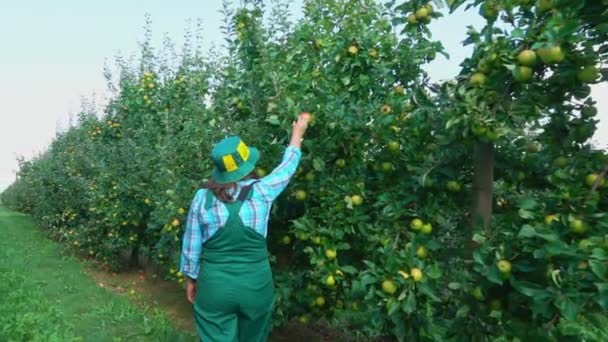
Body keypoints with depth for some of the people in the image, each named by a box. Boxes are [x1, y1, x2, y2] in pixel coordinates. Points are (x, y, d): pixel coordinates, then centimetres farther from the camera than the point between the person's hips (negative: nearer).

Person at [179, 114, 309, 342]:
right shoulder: (261, 192, -10)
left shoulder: (203, 197, -7)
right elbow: (287, 168, 8)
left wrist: (191, 279, 17)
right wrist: (297, 133, 24)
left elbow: (191, 245, 1)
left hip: (214, 287, 0)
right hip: (255, 286, 0)